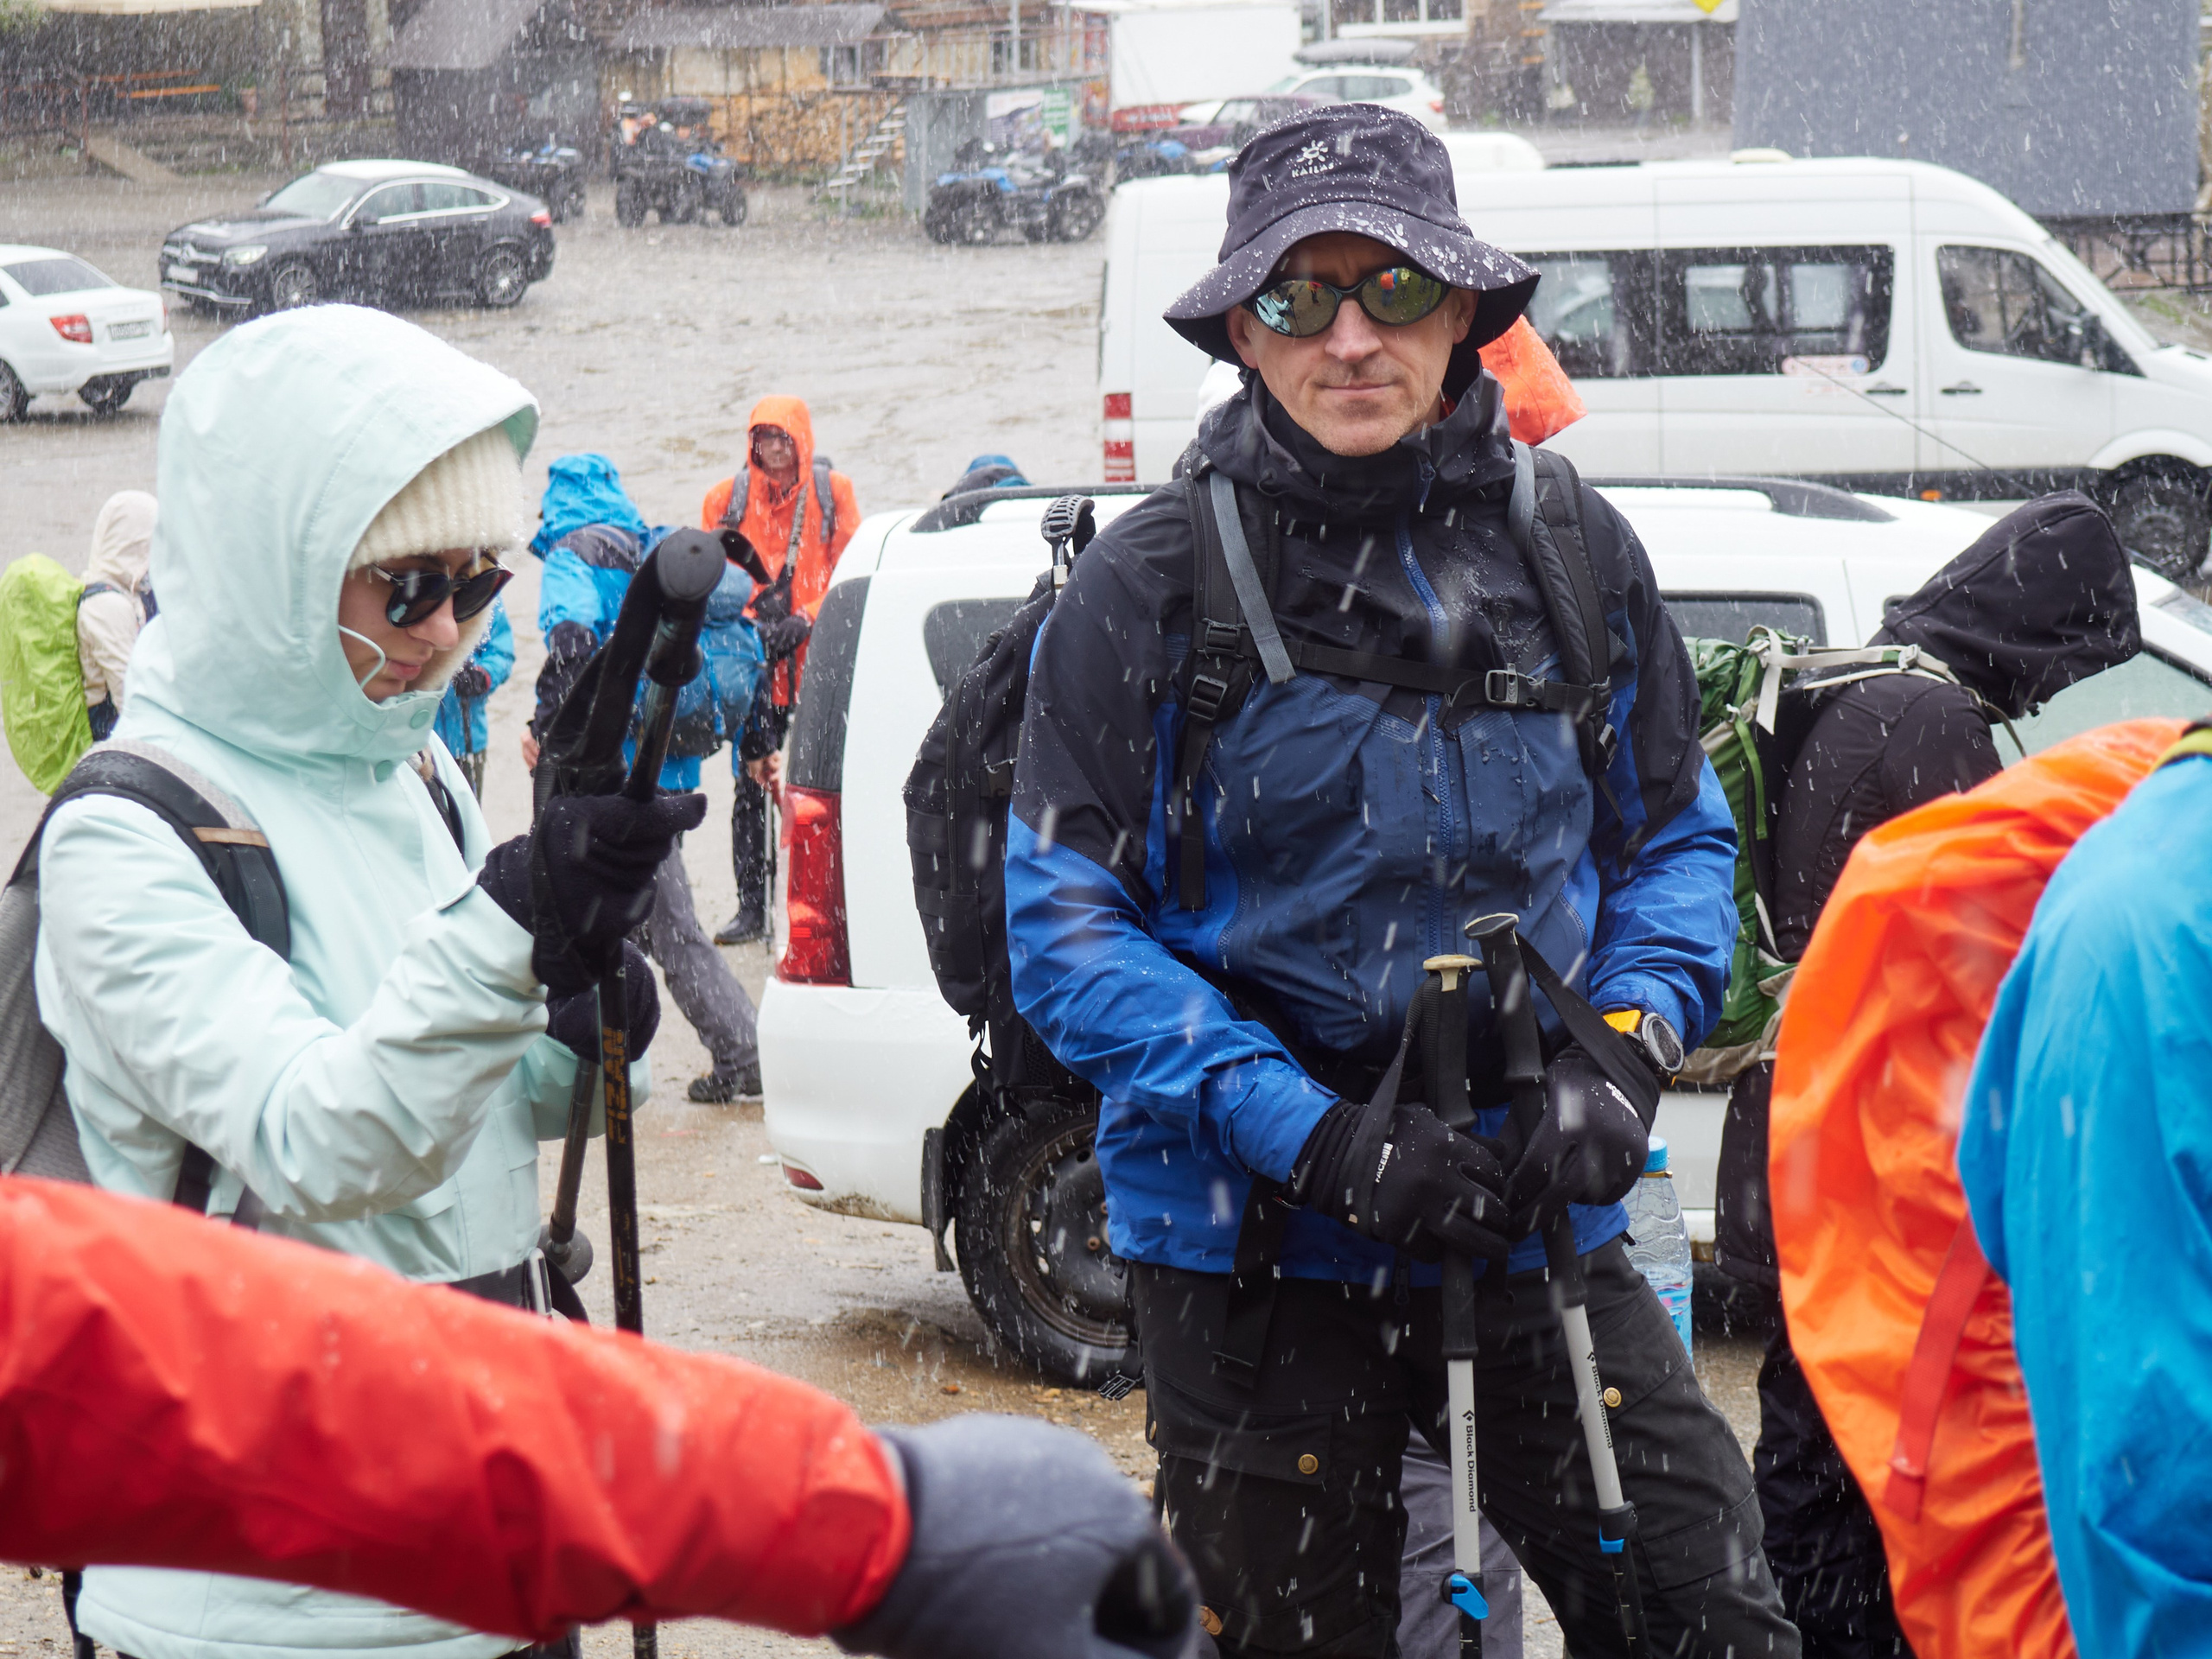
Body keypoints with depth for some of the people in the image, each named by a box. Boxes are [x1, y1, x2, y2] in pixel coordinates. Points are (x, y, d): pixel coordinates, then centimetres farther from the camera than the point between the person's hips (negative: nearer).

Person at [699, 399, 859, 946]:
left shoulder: (833, 493, 5)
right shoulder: (727, 499, 8)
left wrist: (802, 622, -10)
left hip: (815, 661, -1)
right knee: (751, 784, 1)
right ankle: (751, 908, 6)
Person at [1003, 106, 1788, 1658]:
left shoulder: (1574, 550, 3)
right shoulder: (1154, 581, -6)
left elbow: (1679, 840, 13)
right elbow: (1064, 927, -8)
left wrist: (1625, 1046, -7)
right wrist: (1317, 1137, -18)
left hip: (1537, 1221, 2)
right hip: (1256, 1244, -2)